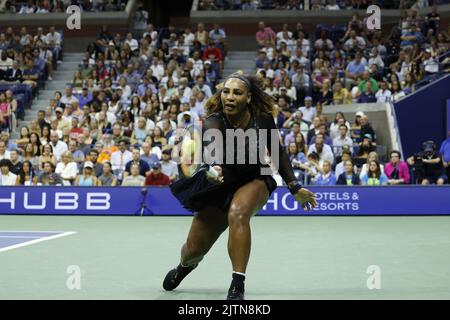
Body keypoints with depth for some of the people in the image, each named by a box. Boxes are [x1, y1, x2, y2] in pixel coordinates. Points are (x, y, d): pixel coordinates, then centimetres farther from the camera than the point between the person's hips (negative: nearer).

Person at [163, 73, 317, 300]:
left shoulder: (263, 119, -21)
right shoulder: (213, 122, -29)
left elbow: (277, 152, -2)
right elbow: (211, 146, -53)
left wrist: (295, 188, -3)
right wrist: (214, 167, -75)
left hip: (255, 181, -1)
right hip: (220, 184, 1)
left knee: (237, 213, -36)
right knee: (194, 249, 7)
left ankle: (237, 286, -28)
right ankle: (185, 266, 47)